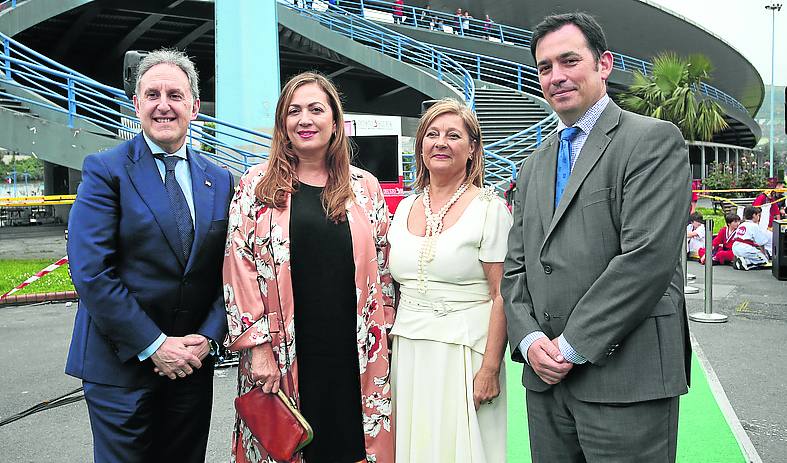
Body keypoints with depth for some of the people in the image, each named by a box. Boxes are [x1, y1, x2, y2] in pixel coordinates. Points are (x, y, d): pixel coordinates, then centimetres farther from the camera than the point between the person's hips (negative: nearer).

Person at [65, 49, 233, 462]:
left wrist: (208, 338, -7)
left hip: (193, 362, 4)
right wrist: (154, 345, -16)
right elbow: (90, 273, -15)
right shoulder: (105, 170, -7)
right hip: (121, 365, -4)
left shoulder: (220, 180, 6)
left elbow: (228, 271, 6)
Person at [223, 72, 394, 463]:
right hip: (282, 358, -1)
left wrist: (383, 340, 7)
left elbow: (382, 269, 10)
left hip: (355, 359, 2)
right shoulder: (257, 185, 2)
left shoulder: (365, 188, 7)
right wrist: (258, 346, -8)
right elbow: (239, 267, -3)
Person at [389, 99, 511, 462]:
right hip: (407, 353, 5)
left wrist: (490, 368, -16)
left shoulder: (489, 208, -6)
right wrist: (387, 352, 11)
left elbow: (502, 296, -10)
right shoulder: (405, 207, 10)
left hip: (463, 351, -5)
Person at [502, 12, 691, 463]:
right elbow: (515, 268, 13)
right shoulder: (534, 166, 16)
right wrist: (531, 339, -4)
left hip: (626, 378, -5)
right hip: (546, 377, 6)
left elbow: (648, 256, -16)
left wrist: (572, 346, -14)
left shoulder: (655, 140, -5)